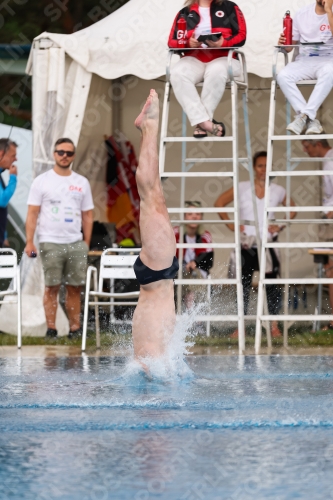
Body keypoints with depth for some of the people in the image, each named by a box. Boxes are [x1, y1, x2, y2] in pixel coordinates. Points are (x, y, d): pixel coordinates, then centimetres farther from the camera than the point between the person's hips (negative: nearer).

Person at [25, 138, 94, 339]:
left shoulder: (82, 182, 12)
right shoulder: (42, 181, 4)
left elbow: (88, 215, 13)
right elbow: (32, 213, 1)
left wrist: (87, 243, 5)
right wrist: (30, 242, -8)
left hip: (76, 243, 2)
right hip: (51, 242, -2)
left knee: (75, 287, 1)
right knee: (52, 286, -3)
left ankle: (75, 327, 4)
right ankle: (51, 327, -1)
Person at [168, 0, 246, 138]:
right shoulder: (185, 12, 16)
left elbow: (241, 35, 3)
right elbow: (172, 41, 10)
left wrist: (223, 43, -17)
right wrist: (188, 42, -12)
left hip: (223, 58, -2)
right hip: (194, 60, 2)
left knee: (216, 71, -39)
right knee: (177, 74, -32)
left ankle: (200, 121, -33)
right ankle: (205, 121, -39)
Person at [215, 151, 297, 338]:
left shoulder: (278, 191, 5)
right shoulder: (242, 188, 1)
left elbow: (293, 209, 18)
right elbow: (219, 203, 5)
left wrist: (280, 226, 4)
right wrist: (231, 225, -4)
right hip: (246, 244, 0)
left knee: (271, 285, -3)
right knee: (244, 284, 1)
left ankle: (274, 326, 1)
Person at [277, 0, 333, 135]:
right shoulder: (302, 14, 9)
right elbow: (290, 46, 14)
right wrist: (284, 43, -10)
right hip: (304, 61, 3)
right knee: (283, 76, -29)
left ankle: (304, 116, -36)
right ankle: (311, 120, -31)